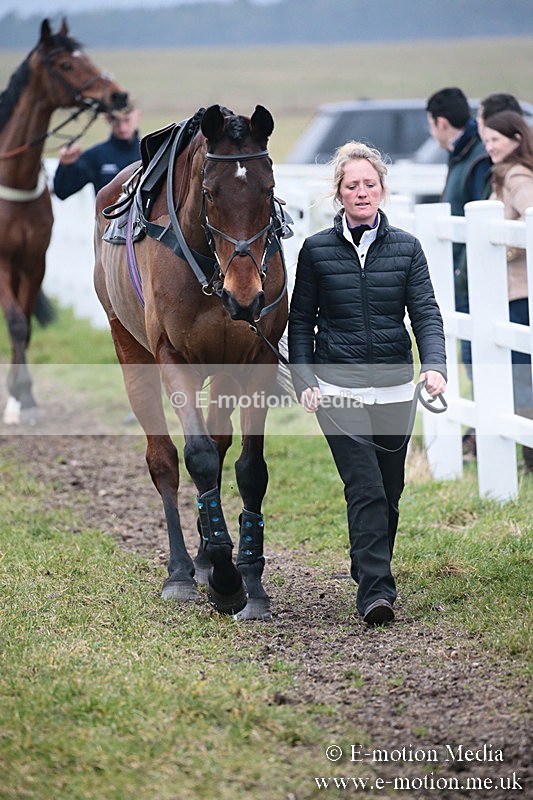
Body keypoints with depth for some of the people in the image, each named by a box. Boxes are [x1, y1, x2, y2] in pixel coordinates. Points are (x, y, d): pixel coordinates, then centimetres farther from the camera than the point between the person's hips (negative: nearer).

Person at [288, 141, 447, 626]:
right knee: (365, 488, -14)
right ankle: (376, 592, -18)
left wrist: (435, 365, -19)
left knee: (389, 490, 12)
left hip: (394, 386, 3)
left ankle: (369, 570, 33)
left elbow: (426, 313, -2)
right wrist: (304, 380, -5)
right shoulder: (316, 250, 1)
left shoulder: (406, 248, 4)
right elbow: (301, 321, 6)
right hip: (338, 387, -3)